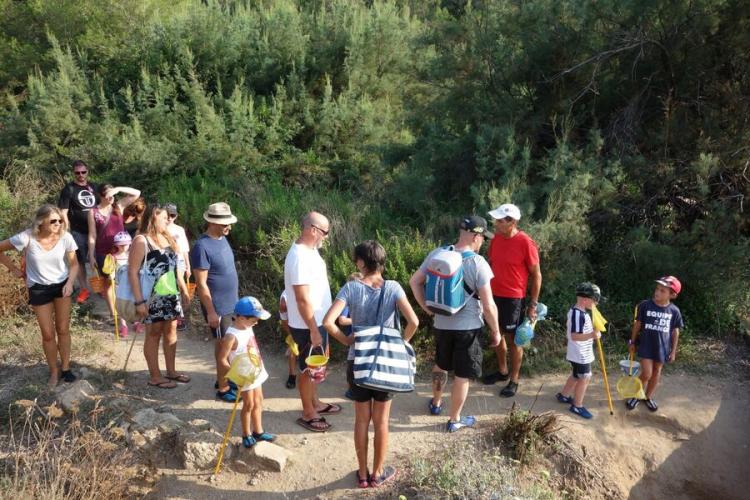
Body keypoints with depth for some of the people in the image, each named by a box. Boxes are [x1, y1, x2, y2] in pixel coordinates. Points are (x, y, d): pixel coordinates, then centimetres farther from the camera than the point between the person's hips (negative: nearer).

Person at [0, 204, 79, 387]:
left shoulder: (65, 237, -18)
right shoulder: (27, 238, -23)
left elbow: (74, 264, -5)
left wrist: (70, 282, -20)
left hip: (62, 285, 1)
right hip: (38, 289, -1)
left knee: (63, 330, 9)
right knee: (48, 334, 5)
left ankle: (65, 368, 25)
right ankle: (54, 372, 23)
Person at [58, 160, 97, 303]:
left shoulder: (93, 187, 8)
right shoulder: (68, 189, -5)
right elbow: (63, 212, -8)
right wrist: (67, 231, -14)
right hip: (78, 232, -3)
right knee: (80, 261, 7)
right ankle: (84, 289, 16)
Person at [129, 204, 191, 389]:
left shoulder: (167, 238, 11)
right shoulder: (141, 241, -13)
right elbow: (132, 272, -17)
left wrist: (183, 289, 18)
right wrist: (139, 301, -20)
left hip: (171, 294, 7)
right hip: (153, 297, -7)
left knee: (171, 330, 12)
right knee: (154, 334, 3)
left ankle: (171, 371, 25)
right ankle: (155, 376, 13)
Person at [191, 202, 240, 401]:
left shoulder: (222, 239, 5)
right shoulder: (202, 247, -23)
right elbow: (201, 284, -21)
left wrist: (236, 298, 19)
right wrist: (211, 312, -20)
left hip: (231, 303, 8)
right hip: (218, 307, -8)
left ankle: (223, 378, 33)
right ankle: (223, 388, 15)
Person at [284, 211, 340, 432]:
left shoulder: (310, 249, 5)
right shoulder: (300, 257, -27)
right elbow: (303, 299, -27)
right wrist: (313, 330, -22)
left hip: (318, 320, 10)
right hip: (307, 325, -9)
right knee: (308, 369, 7)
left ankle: (315, 403, 40)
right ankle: (308, 414, 23)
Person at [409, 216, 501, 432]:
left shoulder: (437, 254, -6)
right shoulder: (478, 263, -20)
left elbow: (414, 281, 1)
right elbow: (488, 305, -18)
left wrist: (427, 308, 6)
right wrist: (496, 331, -5)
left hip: (441, 324, 5)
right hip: (468, 327, -4)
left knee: (440, 364, 27)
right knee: (462, 375, 12)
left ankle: (436, 403, 47)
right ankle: (455, 420, 26)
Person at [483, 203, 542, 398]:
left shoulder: (526, 243, -18)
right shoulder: (496, 238, 0)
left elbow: (536, 275, -11)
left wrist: (533, 304, -10)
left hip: (514, 298, -6)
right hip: (494, 295, 6)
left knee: (513, 339, 6)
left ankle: (514, 380, 22)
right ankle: (502, 371, 37)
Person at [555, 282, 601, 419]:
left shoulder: (579, 311, 7)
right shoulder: (578, 314, -26)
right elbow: (575, 336, -32)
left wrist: (592, 329, 11)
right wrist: (592, 335, -41)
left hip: (583, 352, 11)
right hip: (580, 354, -11)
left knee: (577, 376, 25)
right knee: (585, 378, 1)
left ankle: (563, 395, 40)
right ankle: (577, 406, 14)